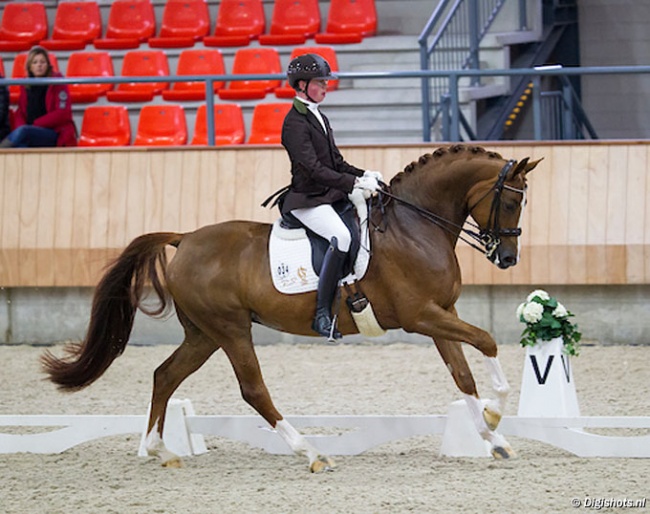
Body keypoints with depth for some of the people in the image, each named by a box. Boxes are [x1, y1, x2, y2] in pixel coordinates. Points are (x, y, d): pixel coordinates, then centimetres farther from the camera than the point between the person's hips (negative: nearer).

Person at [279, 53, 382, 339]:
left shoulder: (319, 119, 17)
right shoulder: (295, 123, -12)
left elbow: (337, 163, 19)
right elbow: (314, 169, -21)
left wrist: (364, 175, 1)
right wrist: (355, 183, -25)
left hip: (331, 195, 10)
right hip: (307, 200, -10)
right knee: (341, 237, -32)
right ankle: (322, 313, -31)